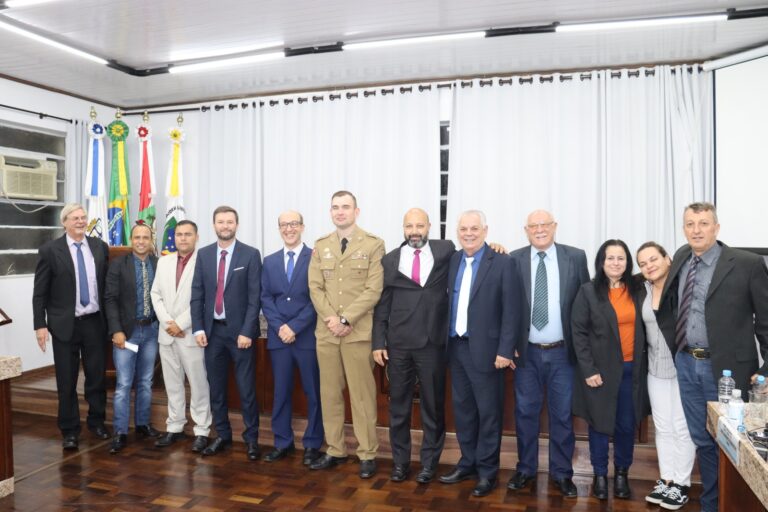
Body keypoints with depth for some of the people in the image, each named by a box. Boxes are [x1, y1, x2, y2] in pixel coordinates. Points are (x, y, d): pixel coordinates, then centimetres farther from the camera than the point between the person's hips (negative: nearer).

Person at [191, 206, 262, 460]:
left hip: (239, 330, -3)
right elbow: (197, 294, 7)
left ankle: (251, 438, 16)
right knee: (216, 387, 12)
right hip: (212, 330, 4)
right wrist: (198, 328, -2)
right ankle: (222, 436, 26)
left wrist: (247, 331, -13)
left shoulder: (251, 254, -4)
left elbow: (254, 297, -8)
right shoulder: (203, 254, 7)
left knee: (246, 388, 2)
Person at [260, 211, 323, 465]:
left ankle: (312, 444, 17)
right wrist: (280, 327, -8)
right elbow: (266, 299, 7)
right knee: (281, 392, 10)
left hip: (308, 336, -3)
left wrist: (295, 327, -13)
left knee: (313, 392, 5)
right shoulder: (269, 261, 12)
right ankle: (282, 442, 23)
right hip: (278, 336, 4)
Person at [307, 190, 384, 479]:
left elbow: (373, 290, -9)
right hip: (326, 332, 4)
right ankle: (335, 451, 22)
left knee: (362, 395, 1)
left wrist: (346, 320, -15)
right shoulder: (320, 247, 12)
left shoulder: (373, 245, -1)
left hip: (359, 332, -4)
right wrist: (331, 319, -9)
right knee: (330, 394, 10)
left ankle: (367, 454, 13)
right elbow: (315, 288, 5)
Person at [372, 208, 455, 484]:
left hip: (432, 343, -1)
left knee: (433, 406, 9)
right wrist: (378, 342, 0)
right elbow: (382, 304, 5)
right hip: (398, 344, 1)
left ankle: (429, 463, 24)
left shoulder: (446, 251, 2)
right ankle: (400, 461, 25)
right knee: (398, 406, 11)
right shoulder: (390, 260, 5)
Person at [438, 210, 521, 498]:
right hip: (456, 347, 5)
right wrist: (447, 342, 3)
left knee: (488, 412, 6)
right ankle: (468, 463, 29)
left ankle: (487, 471, 20)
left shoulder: (503, 263, -7)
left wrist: (505, 351, -14)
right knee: (462, 409, 14)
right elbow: (449, 303, 9)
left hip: (485, 349, -5)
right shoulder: (452, 261, 8)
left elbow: (512, 311, -10)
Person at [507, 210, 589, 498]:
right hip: (527, 352, 1)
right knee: (525, 413, 12)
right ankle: (525, 469, 29)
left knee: (562, 415, 11)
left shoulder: (576, 257, -3)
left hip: (562, 352, 0)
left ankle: (561, 473, 27)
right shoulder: (514, 260, -3)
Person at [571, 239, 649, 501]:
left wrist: (643, 363, 0)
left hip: (632, 369, 3)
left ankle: (622, 473, 28)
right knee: (600, 423, 8)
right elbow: (578, 332, -7)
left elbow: (643, 328, 8)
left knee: (627, 425, 9)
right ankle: (600, 475, 24)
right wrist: (588, 369, -12)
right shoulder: (588, 291, -6)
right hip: (601, 370, -3)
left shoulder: (637, 289, 4)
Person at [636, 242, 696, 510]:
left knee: (682, 426, 4)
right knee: (662, 426, 13)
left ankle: (681, 484, 18)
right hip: (656, 367, 5)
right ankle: (666, 479, 25)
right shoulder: (642, 291, 2)